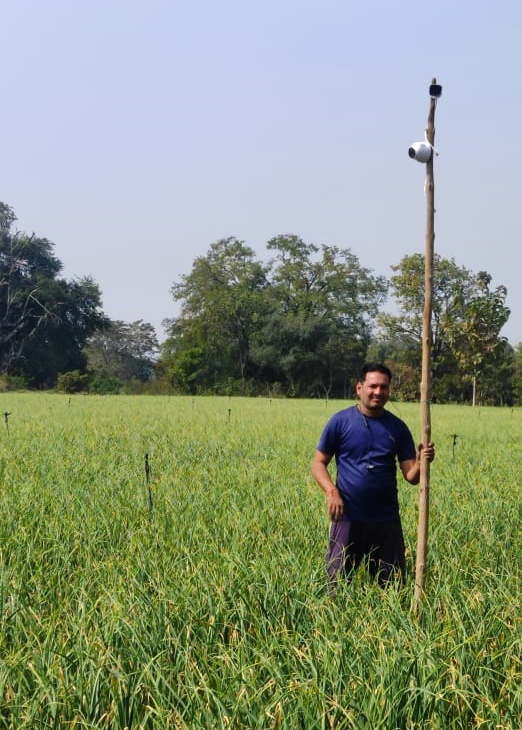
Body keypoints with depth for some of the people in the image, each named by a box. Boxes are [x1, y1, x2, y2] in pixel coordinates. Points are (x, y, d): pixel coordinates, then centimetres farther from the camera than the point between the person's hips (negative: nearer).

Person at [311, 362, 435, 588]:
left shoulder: (398, 427, 5)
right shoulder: (341, 421, -3)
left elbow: (411, 476, 4)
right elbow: (318, 463, 0)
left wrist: (421, 462, -18)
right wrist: (331, 491, -17)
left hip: (387, 520, 2)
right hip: (348, 518, -2)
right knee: (337, 582, 5)